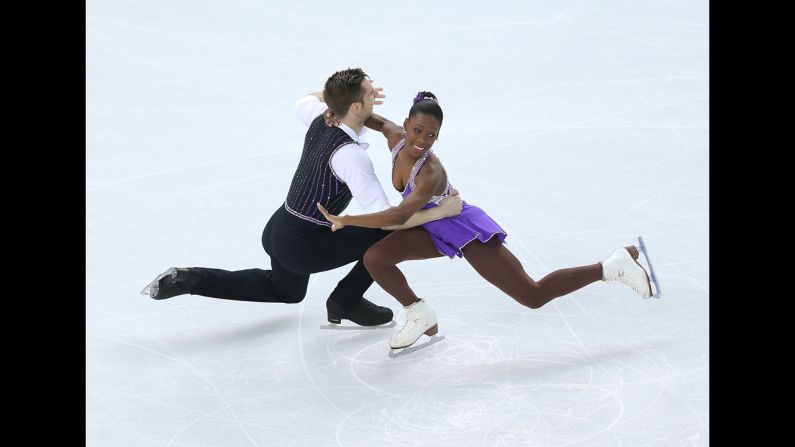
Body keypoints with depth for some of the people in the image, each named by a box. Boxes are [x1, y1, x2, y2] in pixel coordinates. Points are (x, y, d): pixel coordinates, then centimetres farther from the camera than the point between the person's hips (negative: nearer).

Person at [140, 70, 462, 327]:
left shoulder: (321, 118, -3)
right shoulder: (351, 155, -27)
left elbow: (303, 103, 24)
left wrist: (348, 94, 13)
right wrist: (440, 212, -24)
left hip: (277, 230, 8)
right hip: (303, 247, -8)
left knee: (285, 291, 37)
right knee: (391, 235, -7)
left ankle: (188, 280, 22)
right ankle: (345, 302, 9)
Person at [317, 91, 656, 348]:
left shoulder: (431, 173, -35)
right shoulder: (396, 138, -13)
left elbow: (398, 217, -42)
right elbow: (377, 121, 9)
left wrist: (344, 220, -37)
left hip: (466, 231, -7)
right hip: (435, 231, 7)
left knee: (533, 296, -6)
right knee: (375, 258, -15)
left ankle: (614, 265, 7)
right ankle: (421, 317, 6)